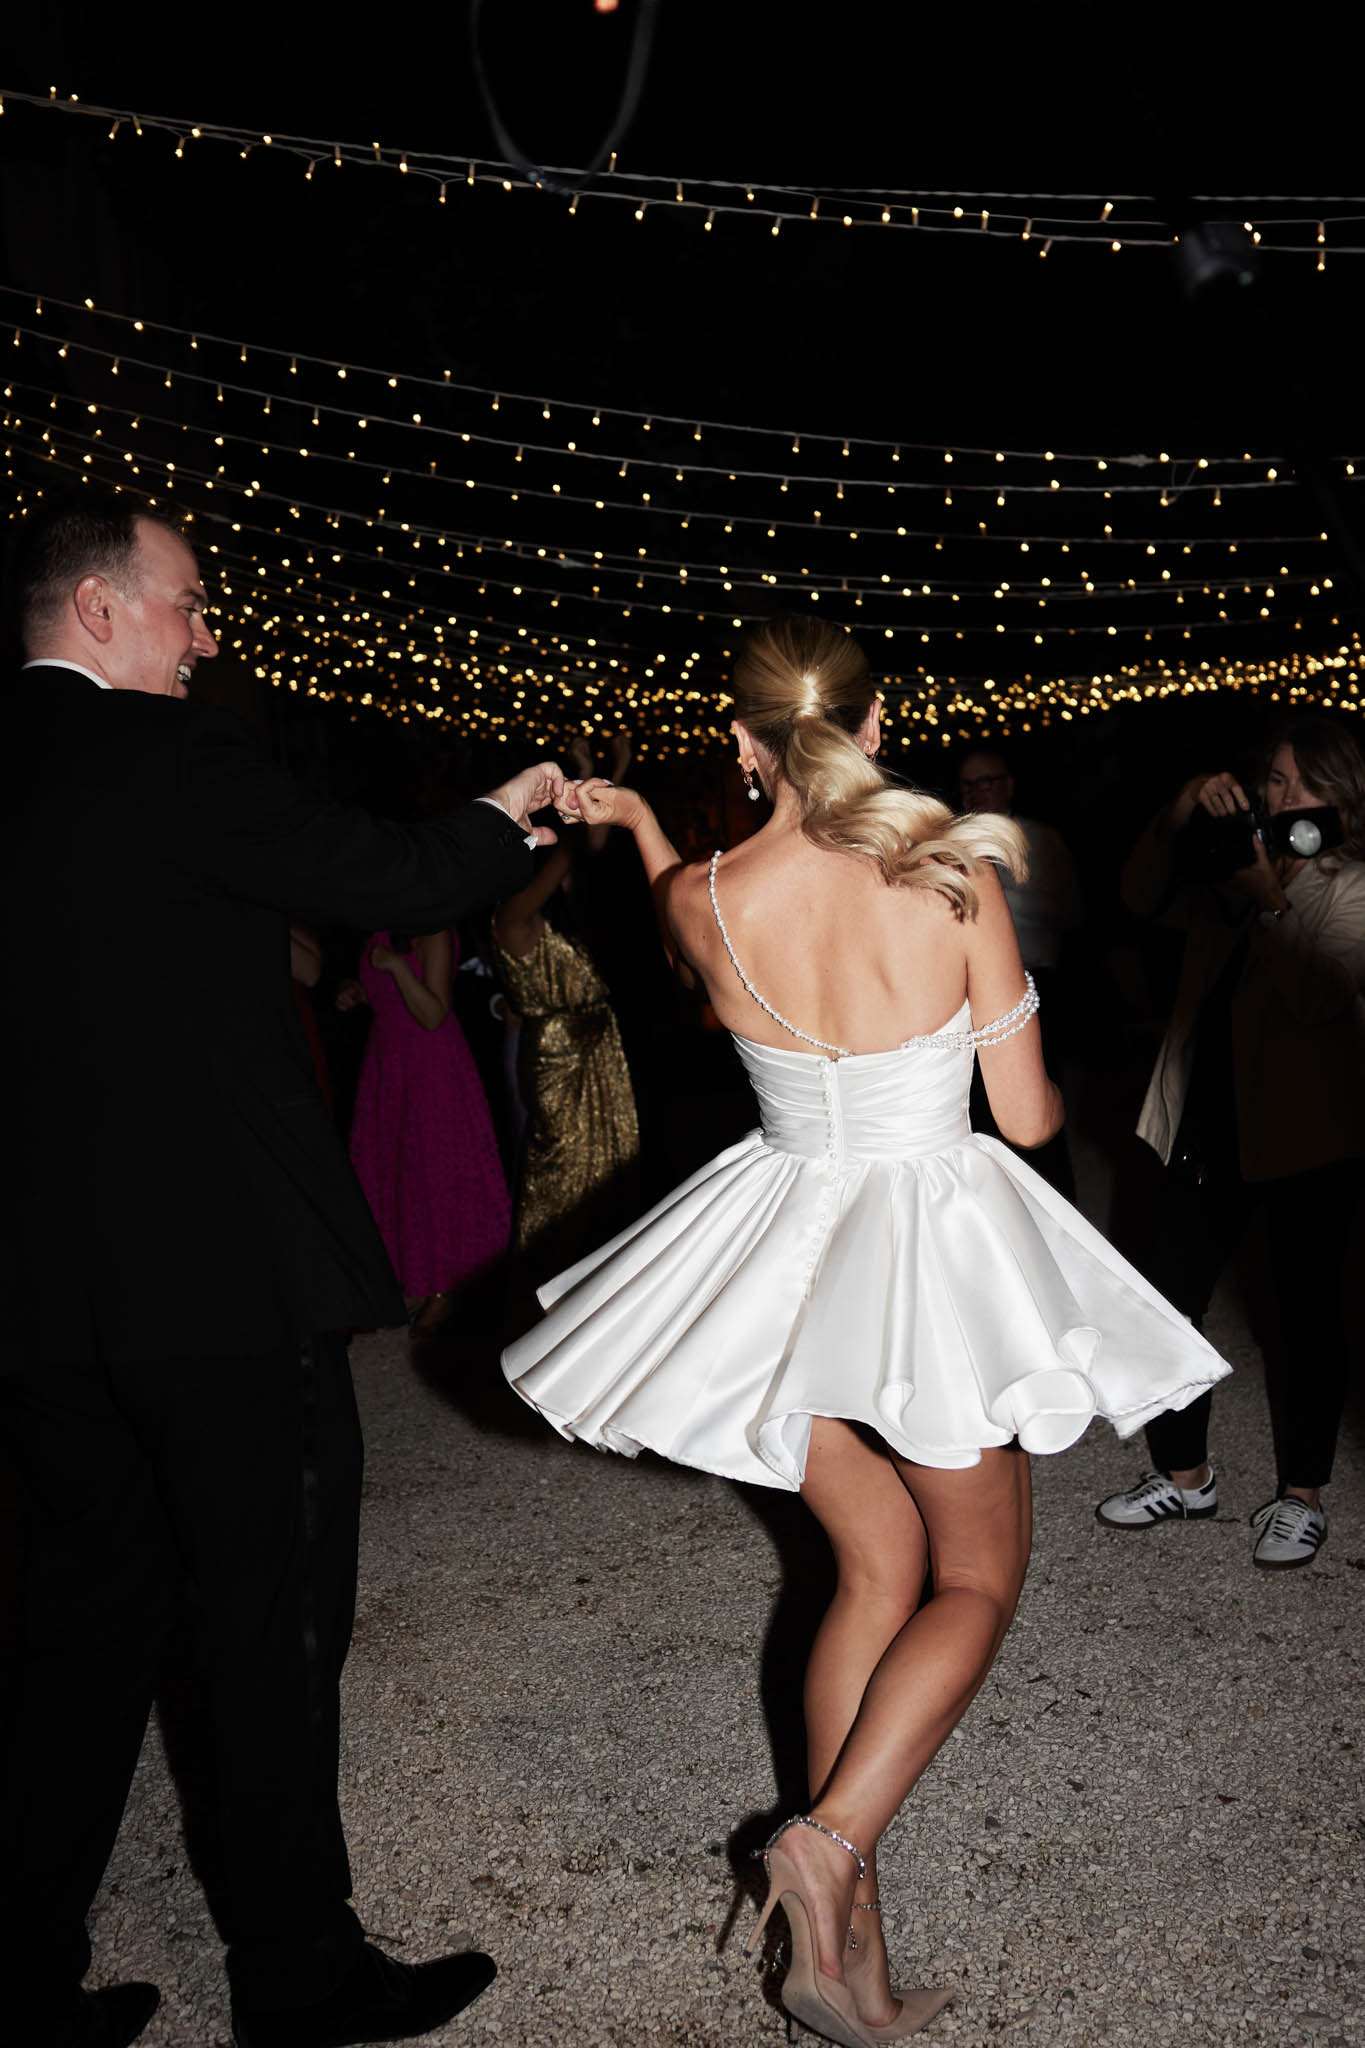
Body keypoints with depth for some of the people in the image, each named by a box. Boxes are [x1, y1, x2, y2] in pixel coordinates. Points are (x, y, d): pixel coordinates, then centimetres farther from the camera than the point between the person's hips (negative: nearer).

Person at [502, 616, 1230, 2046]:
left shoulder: (702, 896, -10)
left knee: (876, 1572, 19)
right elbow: (1029, 1115, -8)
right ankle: (834, 1839, -2)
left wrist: (637, 824, 29)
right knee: (975, 1579, 18)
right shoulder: (955, 880, -15)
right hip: (935, 1240, -3)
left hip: (788, 1250, 3)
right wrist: (1048, 1087, 17)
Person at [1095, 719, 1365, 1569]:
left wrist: (1268, 900, -26)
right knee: (1168, 1302, 6)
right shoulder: (1229, 866, 10)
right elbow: (1143, 895, 0)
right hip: (1211, 1125, 5)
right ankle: (1185, 1476, 23)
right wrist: (1186, 811, -11)